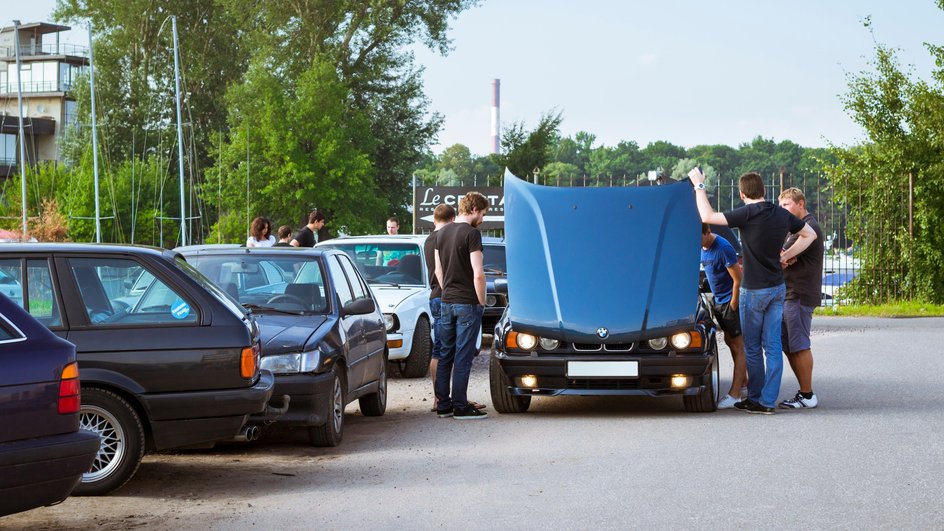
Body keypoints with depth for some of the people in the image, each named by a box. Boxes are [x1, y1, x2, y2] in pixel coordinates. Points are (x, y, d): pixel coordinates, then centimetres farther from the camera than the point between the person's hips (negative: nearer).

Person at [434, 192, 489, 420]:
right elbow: (478, 274, -17)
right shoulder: (471, 233, -13)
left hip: (446, 303, 7)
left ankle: (443, 405, 15)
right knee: (463, 357, -3)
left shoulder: (442, 233, 11)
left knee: (445, 355, 12)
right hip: (468, 303, -7)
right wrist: (481, 301, -7)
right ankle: (460, 407, -1)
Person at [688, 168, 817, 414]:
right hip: (778, 288, 6)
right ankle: (768, 401, 5)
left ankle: (755, 399, 12)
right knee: (773, 346, 5)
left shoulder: (748, 213, -18)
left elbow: (707, 217, -18)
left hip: (754, 290, -6)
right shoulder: (781, 214, 2)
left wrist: (699, 186, -7)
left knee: (752, 347, 6)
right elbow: (809, 235, 16)